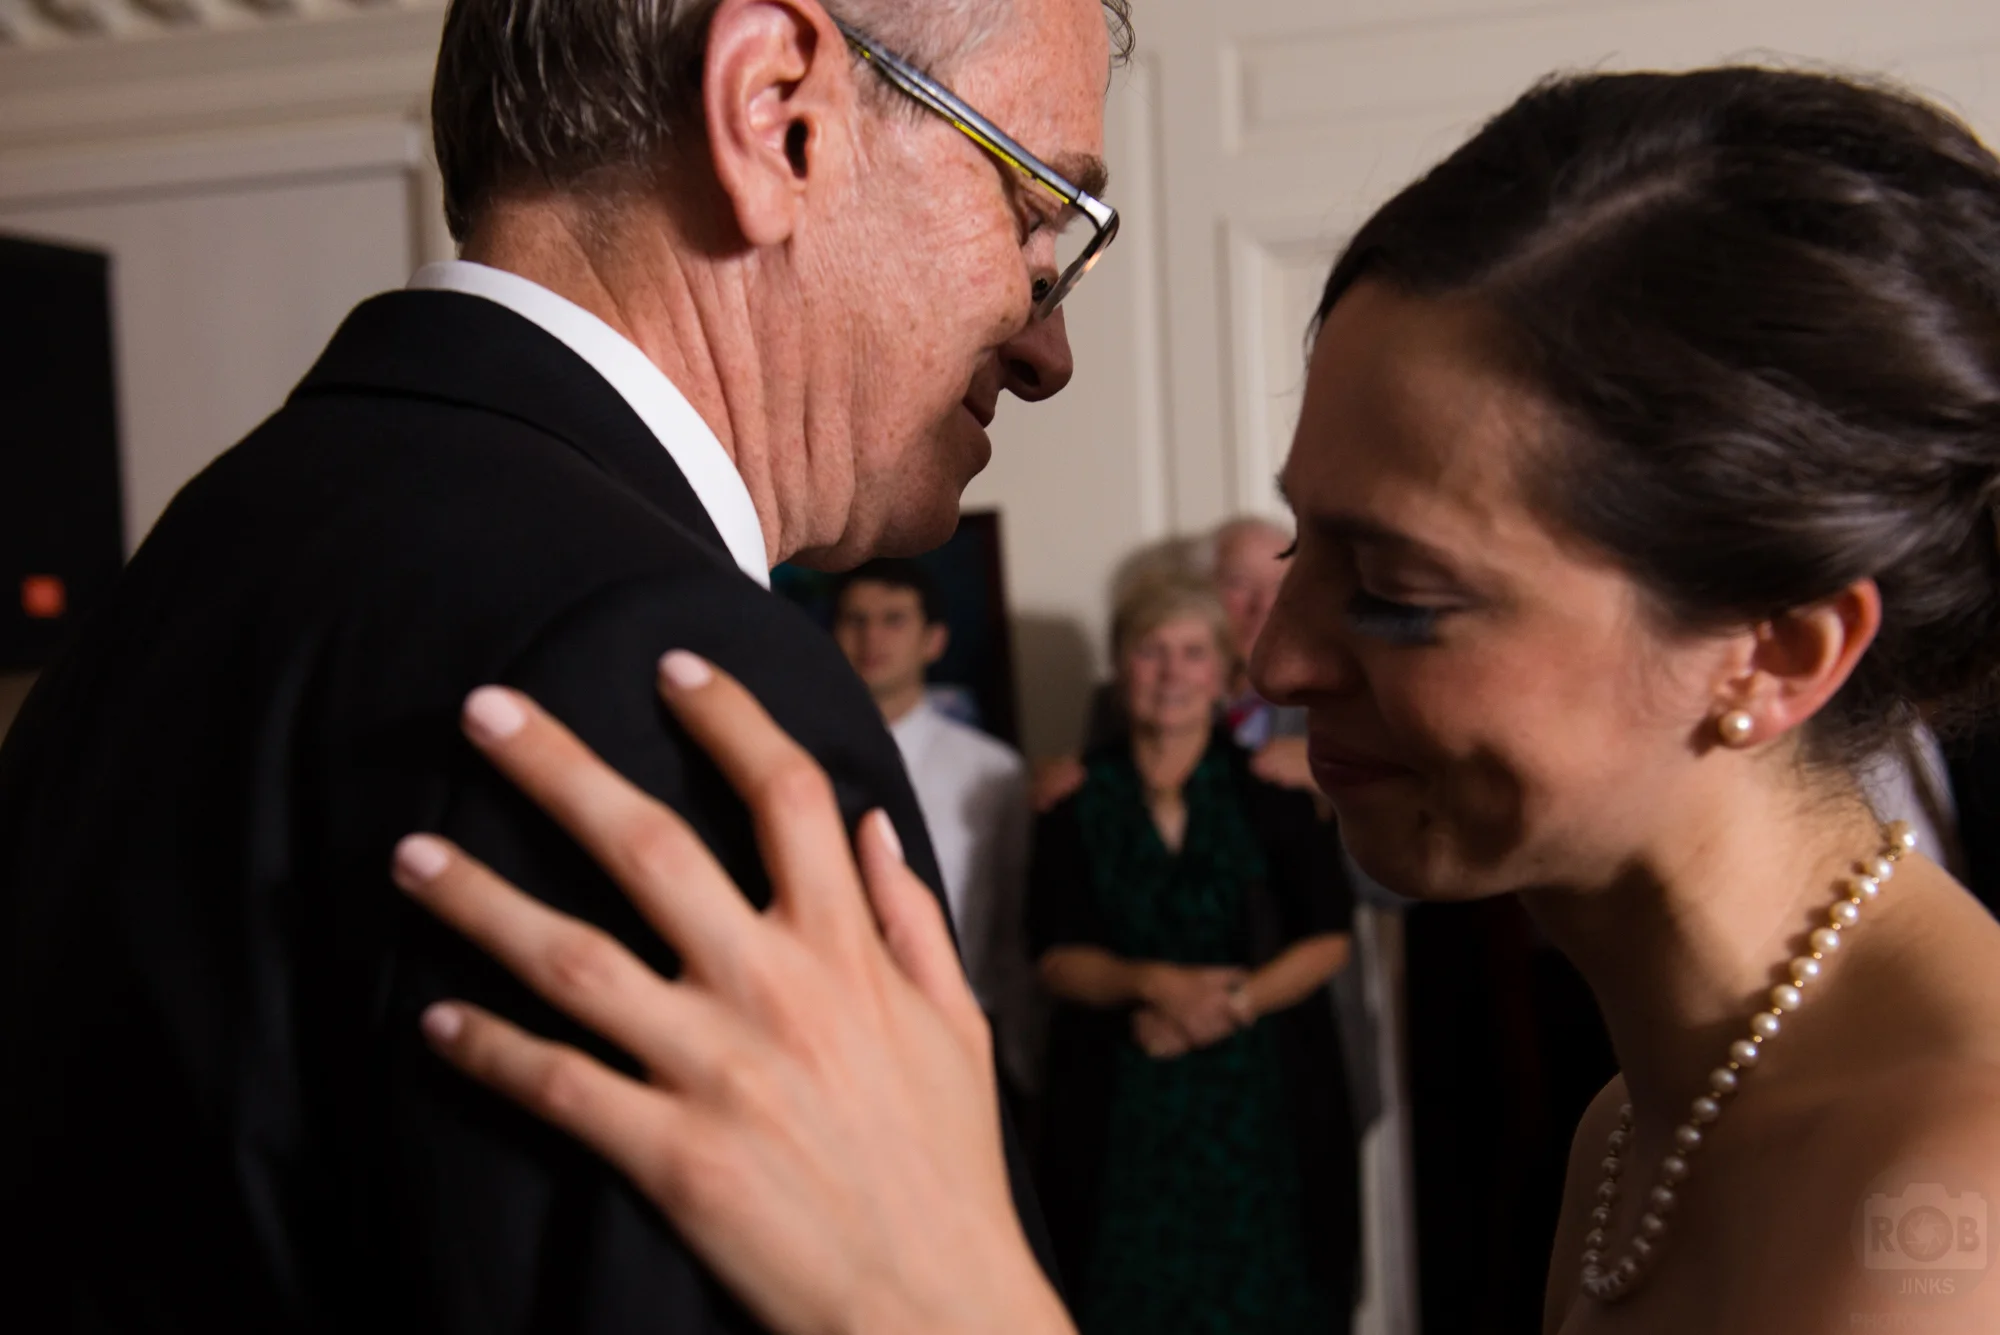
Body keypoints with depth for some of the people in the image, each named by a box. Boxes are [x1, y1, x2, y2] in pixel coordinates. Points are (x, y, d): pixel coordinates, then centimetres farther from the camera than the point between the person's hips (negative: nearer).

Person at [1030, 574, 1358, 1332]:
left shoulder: (1270, 789, 1)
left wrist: (1232, 1002, -14)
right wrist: (1154, 983, -17)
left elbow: (1329, 939, 0)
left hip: (1263, 1096, 0)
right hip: (1124, 1105, 0)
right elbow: (1057, 958, 0)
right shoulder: (1078, 798, 3)